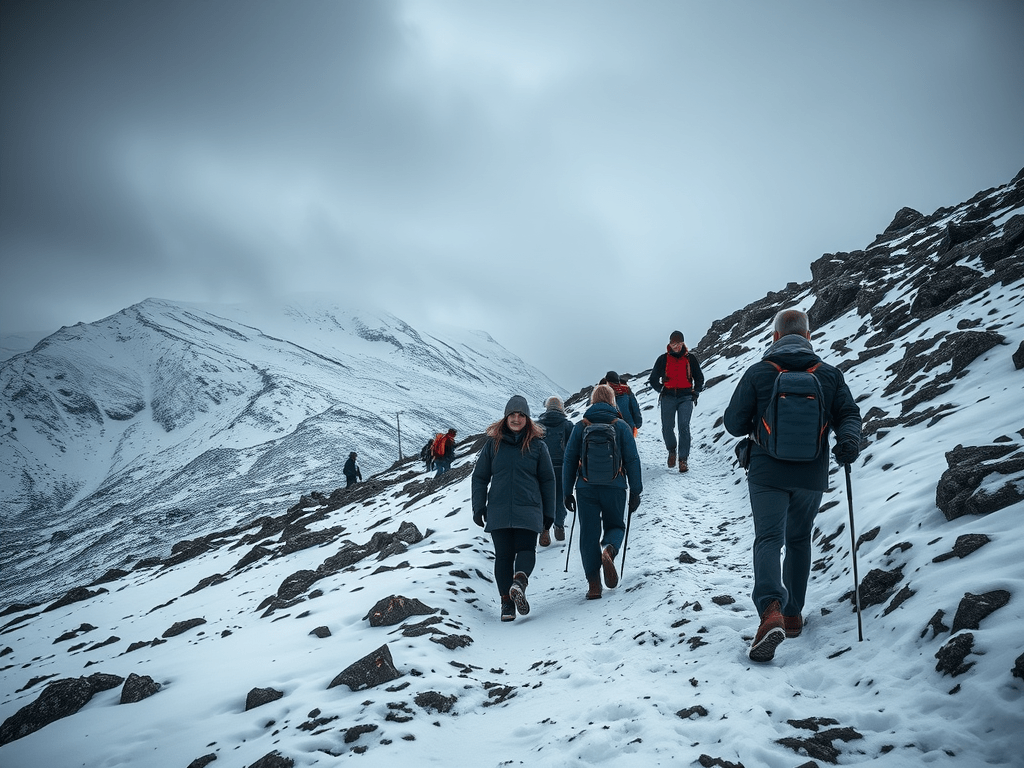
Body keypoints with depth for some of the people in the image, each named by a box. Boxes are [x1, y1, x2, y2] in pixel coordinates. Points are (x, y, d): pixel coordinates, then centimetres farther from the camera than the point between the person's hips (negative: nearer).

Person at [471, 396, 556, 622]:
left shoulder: (537, 445, 5)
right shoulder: (493, 444, 7)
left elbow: (548, 480, 9)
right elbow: (479, 477, 10)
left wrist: (548, 513, 7)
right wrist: (478, 508, 4)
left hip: (528, 510, 0)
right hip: (498, 510, 0)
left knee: (526, 549, -14)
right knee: (503, 555, -2)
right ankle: (507, 602, -4)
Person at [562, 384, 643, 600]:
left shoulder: (580, 427, 5)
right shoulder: (621, 426, 2)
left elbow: (569, 461, 4)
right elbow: (632, 460, -1)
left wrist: (568, 492, 10)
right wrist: (636, 491, 4)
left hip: (587, 488, 0)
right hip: (614, 488, 0)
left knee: (589, 534, 6)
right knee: (615, 526, 18)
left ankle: (593, 584, 2)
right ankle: (608, 551, -15)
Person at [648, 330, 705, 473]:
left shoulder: (690, 358, 7)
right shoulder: (663, 359, 7)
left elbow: (699, 378, 16)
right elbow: (653, 379, 15)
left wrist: (695, 392, 3)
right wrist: (661, 390, 1)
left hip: (686, 397, -1)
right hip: (668, 397, 1)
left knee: (684, 426, -13)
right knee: (667, 428, -3)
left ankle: (684, 459, -10)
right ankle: (672, 451, 25)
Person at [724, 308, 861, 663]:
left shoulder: (758, 373, -4)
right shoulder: (830, 374, 5)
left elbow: (734, 423, -2)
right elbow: (849, 414, -4)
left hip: (767, 474, -3)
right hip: (812, 475, 3)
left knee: (768, 539, -5)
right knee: (799, 540, 19)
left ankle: (770, 610, -29)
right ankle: (793, 614, 25)